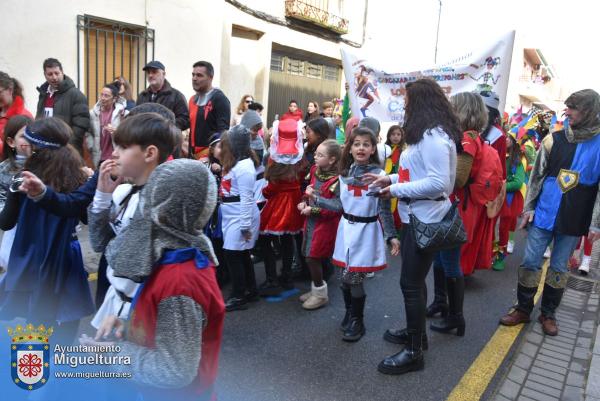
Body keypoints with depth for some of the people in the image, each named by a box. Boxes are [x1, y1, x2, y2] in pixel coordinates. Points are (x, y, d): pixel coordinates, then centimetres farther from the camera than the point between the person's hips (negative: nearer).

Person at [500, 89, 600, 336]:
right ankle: (523, 309, 22)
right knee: (530, 262, 5)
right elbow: (536, 175, 4)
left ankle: (548, 314, 27)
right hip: (543, 214, 1)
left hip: (573, 221, -1)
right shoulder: (554, 139, 1)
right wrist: (528, 207, 0)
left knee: (559, 267, 10)